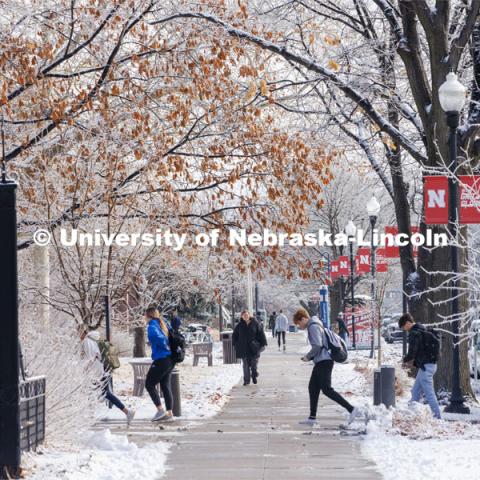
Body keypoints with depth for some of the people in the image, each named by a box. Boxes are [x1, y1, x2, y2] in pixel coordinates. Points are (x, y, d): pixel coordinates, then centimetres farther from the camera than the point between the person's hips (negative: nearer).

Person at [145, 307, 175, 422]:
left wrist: (165, 347, -16)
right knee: (165, 386, 12)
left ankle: (160, 410, -5)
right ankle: (169, 413, 11)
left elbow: (157, 337, -30)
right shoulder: (163, 324, 13)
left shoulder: (152, 326, -12)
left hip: (161, 360, -8)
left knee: (149, 384, 2)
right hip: (170, 359, 8)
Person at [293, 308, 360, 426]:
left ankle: (351, 409, -15)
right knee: (313, 388, 12)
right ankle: (312, 418, 15)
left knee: (327, 389, -12)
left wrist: (308, 356, -9)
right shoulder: (315, 326, 20)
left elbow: (317, 345, -22)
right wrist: (310, 357, 14)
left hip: (323, 362, -11)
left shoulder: (313, 327, -12)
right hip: (321, 362, 11)